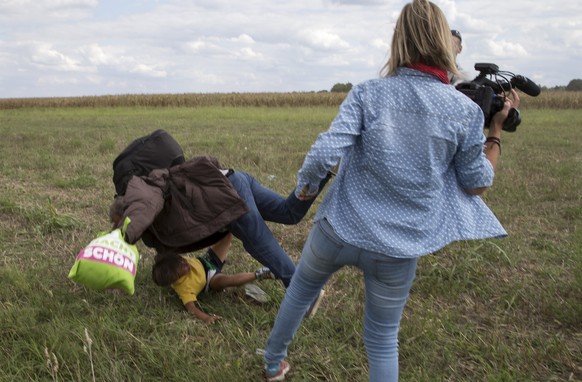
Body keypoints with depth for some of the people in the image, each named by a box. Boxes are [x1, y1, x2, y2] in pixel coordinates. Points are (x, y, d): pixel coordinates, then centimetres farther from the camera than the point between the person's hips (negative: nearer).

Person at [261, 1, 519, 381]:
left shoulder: (367, 93, -8)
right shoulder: (465, 109, -6)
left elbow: (325, 152, -19)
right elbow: (477, 183, 3)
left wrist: (305, 186, 1)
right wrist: (497, 128, 13)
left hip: (339, 229, 1)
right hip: (399, 249, 0)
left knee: (300, 291, 29)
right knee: (383, 339, 19)